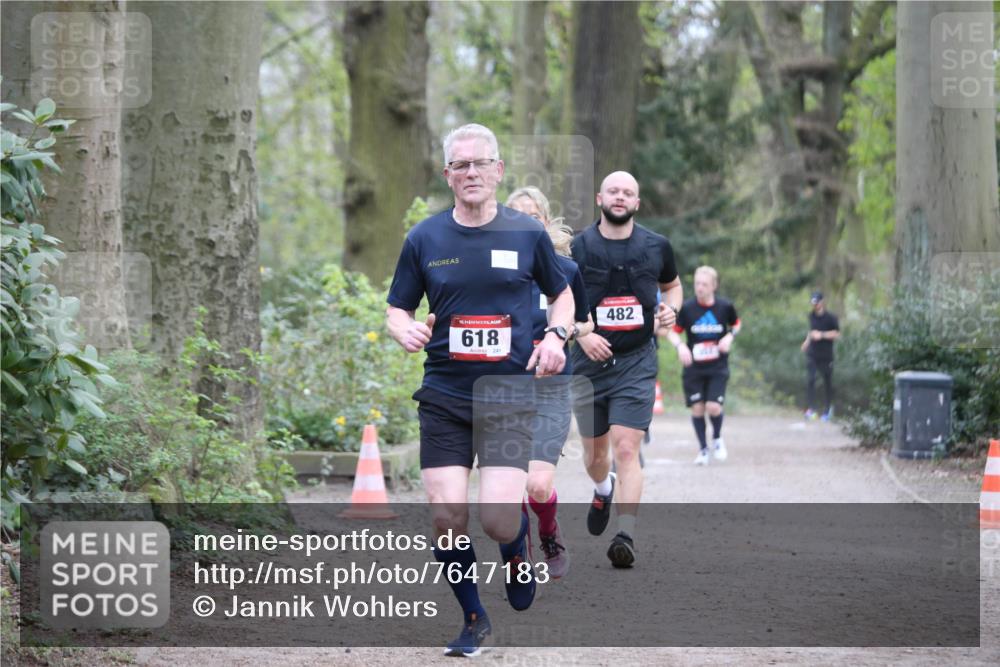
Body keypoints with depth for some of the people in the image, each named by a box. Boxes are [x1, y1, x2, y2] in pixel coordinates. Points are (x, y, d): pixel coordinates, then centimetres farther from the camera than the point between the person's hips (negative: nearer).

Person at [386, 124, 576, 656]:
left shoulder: (528, 234, 3)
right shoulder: (424, 239, 4)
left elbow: (562, 293, 17)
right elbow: (397, 309, 11)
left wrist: (555, 335, -3)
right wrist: (405, 330, -12)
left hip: (509, 395, -1)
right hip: (444, 396, 1)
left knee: (498, 520, -14)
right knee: (447, 514, -8)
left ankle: (518, 553, 24)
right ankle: (473, 619, 15)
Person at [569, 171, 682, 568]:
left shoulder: (656, 247, 3)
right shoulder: (577, 248, -1)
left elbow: (673, 285, 21)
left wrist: (671, 308, -2)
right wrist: (582, 334, -12)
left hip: (636, 361, -1)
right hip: (590, 361, 1)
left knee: (626, 448, -15)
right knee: (594, 451, 13)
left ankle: (626, 537, -19)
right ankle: (603, 491, 48)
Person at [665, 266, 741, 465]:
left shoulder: (725, 306, -5)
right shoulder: (687, 308, -8)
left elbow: (736, 324, 14)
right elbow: (672, 331, 1)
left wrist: (730, 336, -6)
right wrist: (680, 346, -19)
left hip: (718, 367, -1)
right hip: (693, 367, 1)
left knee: (713, 407, -12)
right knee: (697, 408, 1)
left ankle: (717, 438, 18)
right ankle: (703, 449, 18)